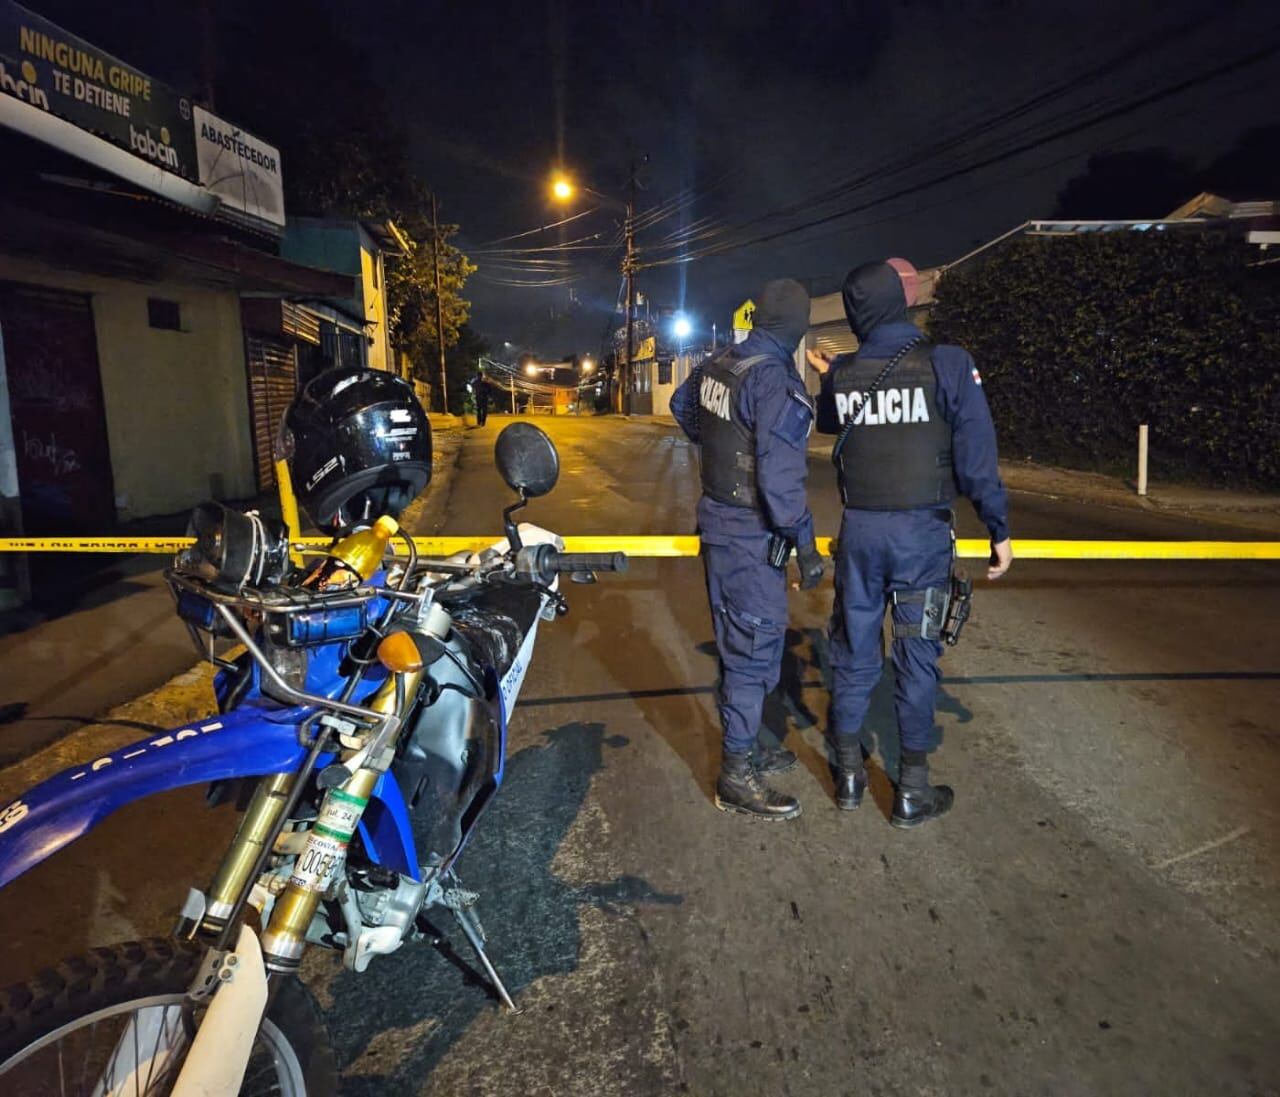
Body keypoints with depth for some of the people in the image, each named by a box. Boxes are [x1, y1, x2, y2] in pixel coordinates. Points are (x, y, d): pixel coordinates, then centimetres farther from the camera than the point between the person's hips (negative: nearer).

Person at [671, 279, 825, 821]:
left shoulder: (715, 366, 5)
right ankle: (737, 776, 11)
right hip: (752, 533, -9)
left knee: (736, 641, 20)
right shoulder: (777, 381, -21)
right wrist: (806, 544, -20)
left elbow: (681, 406, 25)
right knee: (755, 648, 0)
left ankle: (744, 745, 36)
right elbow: (780, 475, -26)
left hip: (717, 519, 9)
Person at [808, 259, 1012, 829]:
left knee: (854, 650, 14)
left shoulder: (841, 374, 0)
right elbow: (976, 457, -12)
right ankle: (913, 790, 16)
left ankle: (849, 774, 25)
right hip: (922, 531, -3)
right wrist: (999, 531, -3)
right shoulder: (946, 364, -11)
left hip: (859, 530, 3)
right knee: (917, 655, 7)